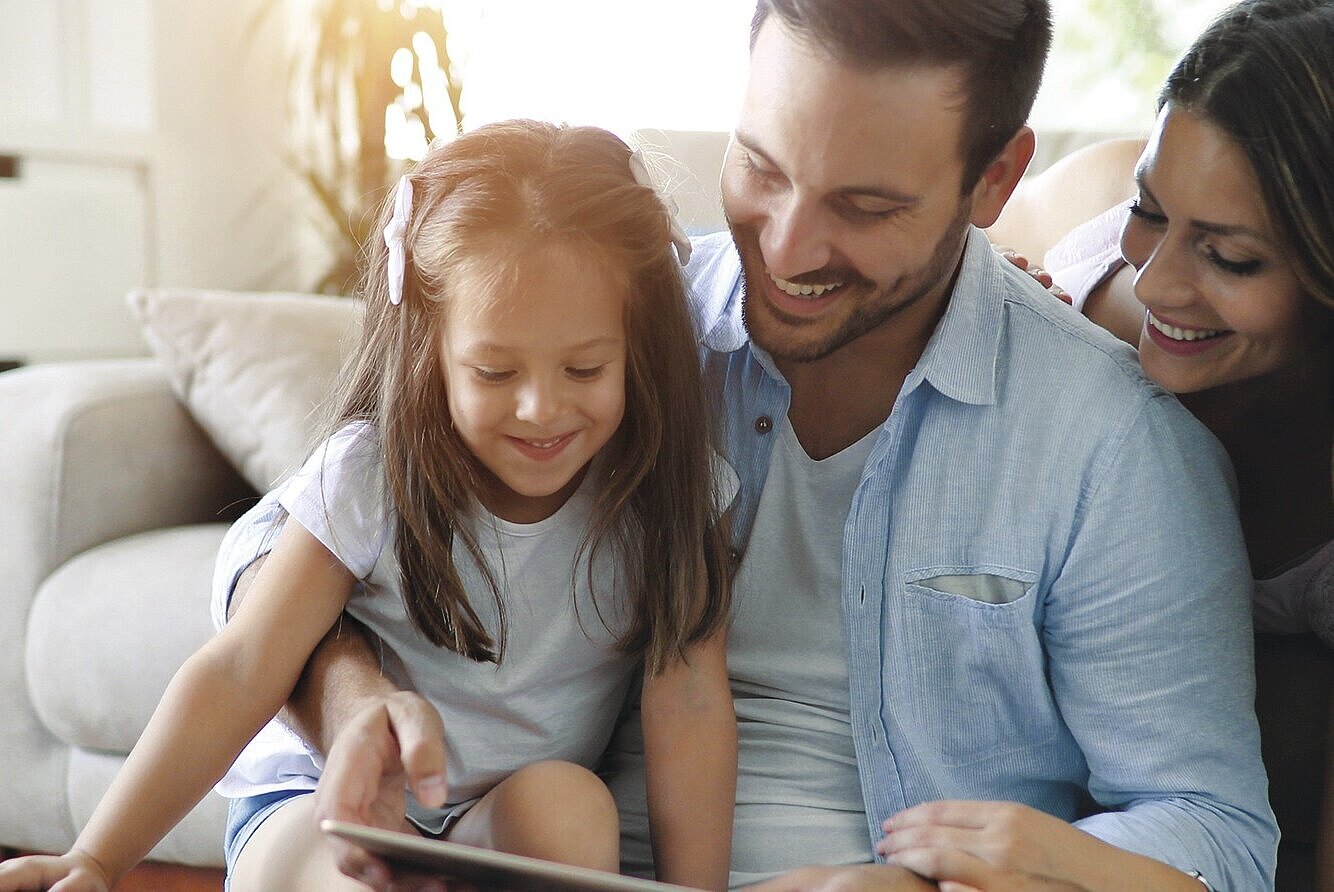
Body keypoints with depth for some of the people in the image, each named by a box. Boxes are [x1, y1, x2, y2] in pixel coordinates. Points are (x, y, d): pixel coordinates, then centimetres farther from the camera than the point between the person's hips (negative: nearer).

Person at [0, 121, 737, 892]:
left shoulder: (667, 489, -10)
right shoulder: (371, 478, -14)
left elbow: (690, 699, -14)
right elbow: (240, 675, -15)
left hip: (520, 824, 3)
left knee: (567, 801, -31)